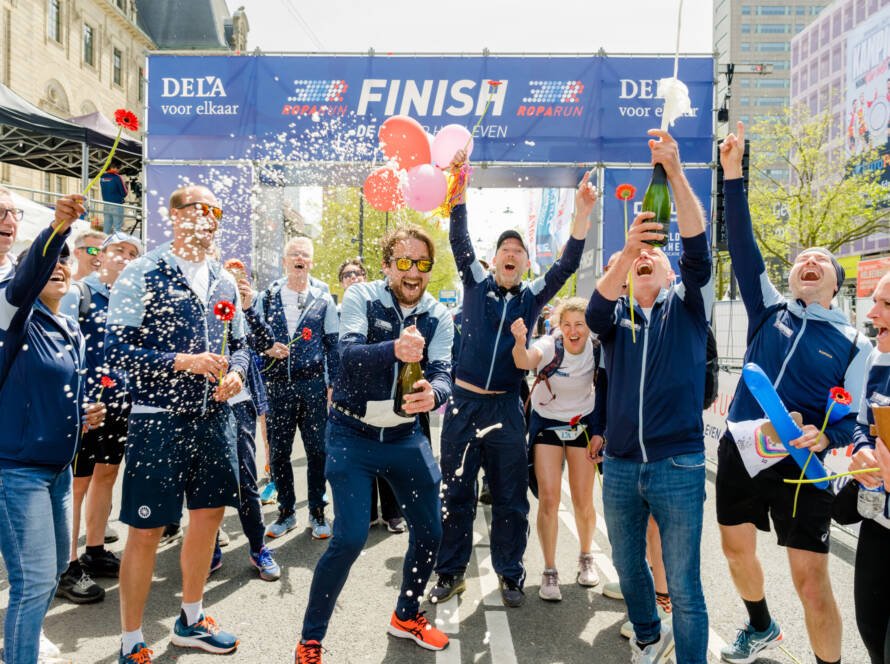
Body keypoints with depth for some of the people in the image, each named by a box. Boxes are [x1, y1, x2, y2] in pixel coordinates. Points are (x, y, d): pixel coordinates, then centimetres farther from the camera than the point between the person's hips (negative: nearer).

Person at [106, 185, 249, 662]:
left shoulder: (224, 281, 10)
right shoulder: (141, 274, -8)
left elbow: (239, 344, 15)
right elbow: (116, 350, -14)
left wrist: (236, 373, -6)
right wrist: (183, 362, -23)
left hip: (214, 417, 6)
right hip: (159, 420, -6)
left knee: (209, 515, 15)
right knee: (146, 529, 2)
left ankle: (191, 621, 36)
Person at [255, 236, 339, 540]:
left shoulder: (323, 299, 5)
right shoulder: (267, 296, 7)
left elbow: (333, 344, 6)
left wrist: (333, 384, 1)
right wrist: (268, 348, -10)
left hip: (313, 384, -1)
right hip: (278, 385, 1)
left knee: (317, 450, 3)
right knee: (278, 452, 7)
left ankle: (317, 512, 18)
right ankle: (286, 512, 23)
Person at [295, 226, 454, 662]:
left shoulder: (438, 316, -2)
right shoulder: (361, 298, -11)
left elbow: (443, 373, -14)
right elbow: (349, 353, -28)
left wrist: (433, 394, -38)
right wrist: (394, 350, -48)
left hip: (406, 437, 4)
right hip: (352, 434, -4)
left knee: (429, 532, 10)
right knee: (349, 538, -10)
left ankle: (407, 616, 37)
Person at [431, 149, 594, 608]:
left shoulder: (532, 297, 8)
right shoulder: (477, 284, 6)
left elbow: (568, 264, -3)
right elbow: (459, 240, -5)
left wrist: (582, 212, -15)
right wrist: (459, 185, -17)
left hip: (506, 407, 1)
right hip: (464, 402, -1)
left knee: (510, 498, 8)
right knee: (456, 493, 8)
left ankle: (510, 574, 25)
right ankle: (450, 572, 23)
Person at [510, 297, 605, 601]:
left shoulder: (597, 351, -13)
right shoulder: (549, 346, -21)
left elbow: (602, 393, 0)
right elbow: (524, 362, -44)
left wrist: (598, 432, -3)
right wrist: (520, 342, -65)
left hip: (582, 425, 2)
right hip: (546, 424, -2)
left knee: (583, 502, 5)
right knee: (548, 500, -8)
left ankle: (586, 557, 31)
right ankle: (550, 571, 8)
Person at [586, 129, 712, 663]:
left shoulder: (688, 306, 3)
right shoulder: (618, 316, 7)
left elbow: (698, 249, -14)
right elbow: (594, 314, -16)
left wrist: (675, 170, -25)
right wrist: (626, 248, -31)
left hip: (678, 466, -3)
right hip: (620, 467, 3)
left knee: (684, 587, 2)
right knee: (629, 569, 20)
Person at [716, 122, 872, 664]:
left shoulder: (853, 344, 1)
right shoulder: (769, 311, 6)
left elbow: (852, 418, 0)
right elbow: (742, 245, -1)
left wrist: (824, 437, -24)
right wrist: (733, 173, -7)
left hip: (801, 466, -3)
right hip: (740, 453, 4)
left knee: (812, 581, -5)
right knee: (737, 549, 16)